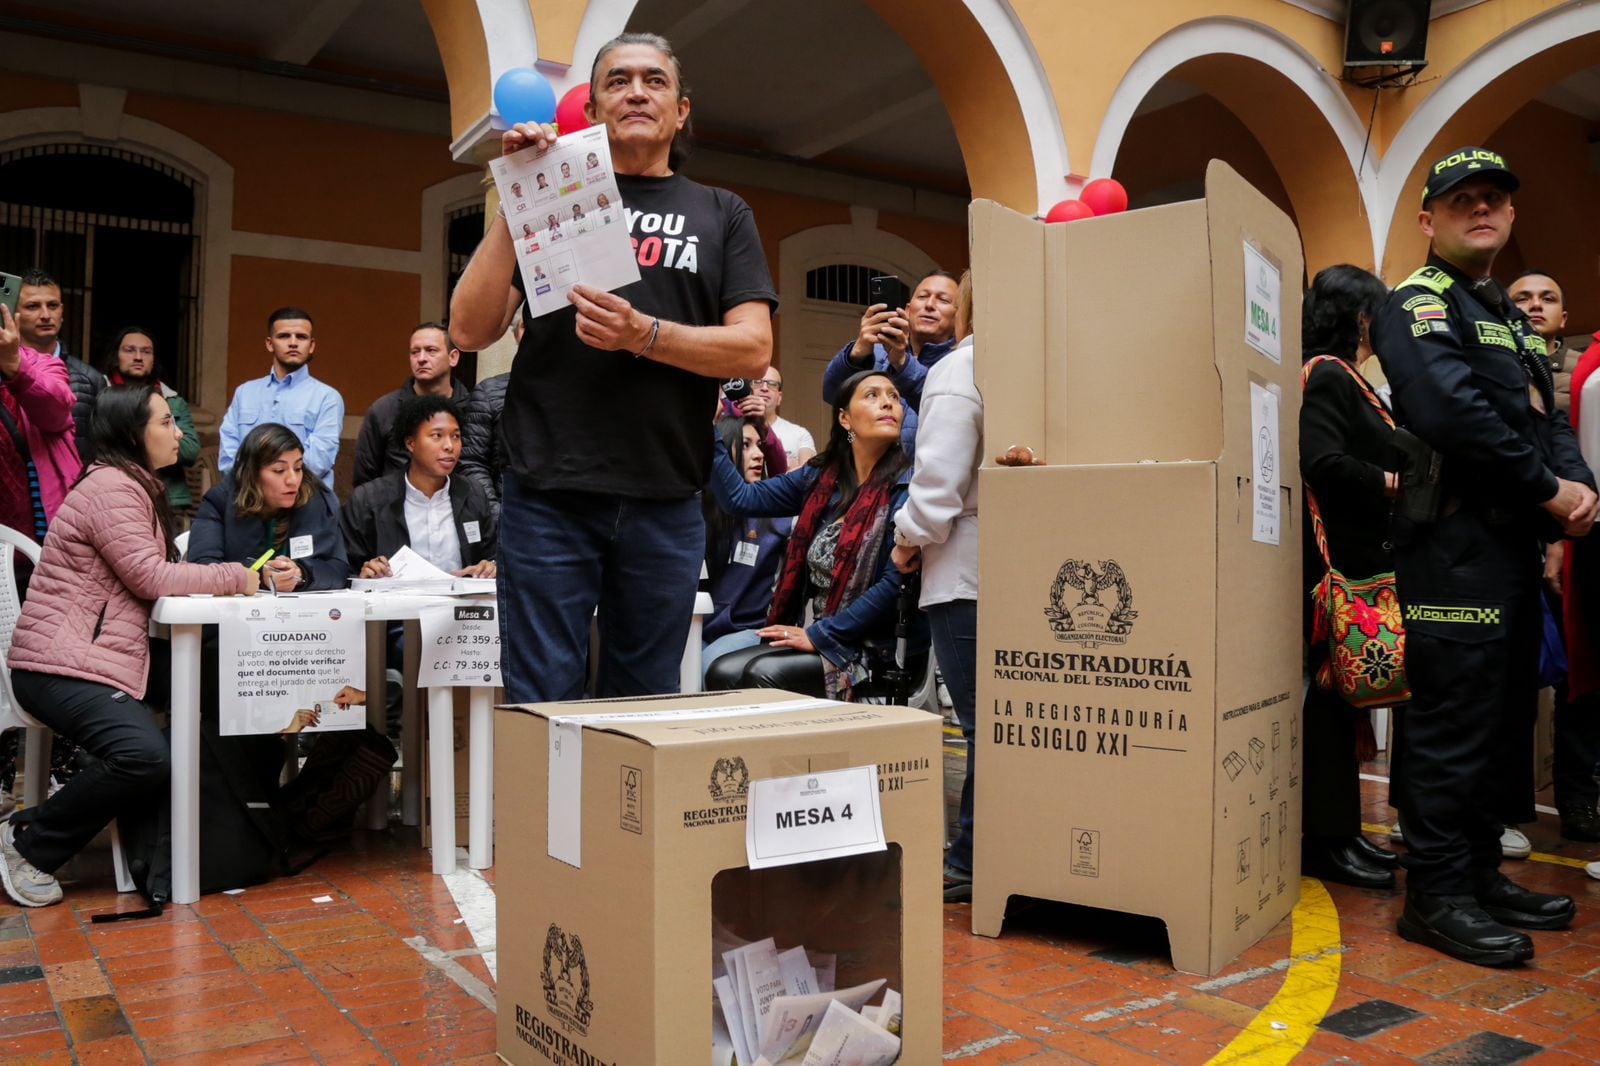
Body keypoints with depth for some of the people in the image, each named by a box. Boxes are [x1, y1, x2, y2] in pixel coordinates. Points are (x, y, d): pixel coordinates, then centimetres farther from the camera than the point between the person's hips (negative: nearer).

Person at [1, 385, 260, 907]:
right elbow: (149, 577, -19)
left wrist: (239, 578, -1)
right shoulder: (109, 486, -14)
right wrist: (235, 577, -10)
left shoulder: (136, 486, 18)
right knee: (143, 755, -28)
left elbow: (160, 572, 12)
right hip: (59, 665, -11)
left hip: (112, 657, 11)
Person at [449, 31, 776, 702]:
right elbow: (471, 330, 2)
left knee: (646, 707, 11)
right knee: (542, 702, 1)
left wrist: (642, 334, -15)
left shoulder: (722, 215, 13)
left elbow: (753, 349, 0)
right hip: (549, 495, -1)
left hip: (665, 503, 1)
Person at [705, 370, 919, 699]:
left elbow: (897, 583, -17)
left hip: (881, 650, -6)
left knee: (763, 674, -23)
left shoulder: (906, 485, -11)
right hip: (822, 638, 6)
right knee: (723, 673, -14)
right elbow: (740, 498, 10)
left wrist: (819, 635, -15)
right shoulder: (822, 476, 8)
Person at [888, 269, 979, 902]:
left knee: (983, 726, -2)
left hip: (967, 576, -7)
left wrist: (908, 539, 0)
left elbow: (938, 479, -16)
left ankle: (972, 864, 6)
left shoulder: (957, 371, -10)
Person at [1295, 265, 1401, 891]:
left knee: (1344, 696, 13)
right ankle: (1327, 841, 4)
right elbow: (1321, 461, -22)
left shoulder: (1346, 379, 20)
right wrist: (1391, 482, -13)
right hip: (1334, 562, -10)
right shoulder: (1326, 376, -10)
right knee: (1330, 695, -4)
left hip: (1360, 561, 10)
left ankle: (1339, 831, 21)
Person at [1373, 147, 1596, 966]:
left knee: (1504, 723, 14)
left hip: (1514, 545, 9)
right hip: (1454, 548, -9)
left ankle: (1480, 874, 26)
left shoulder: (1507, 316, 22)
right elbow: (1449, 410, -22)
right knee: (1453, 727, -6)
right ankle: (1437, 897, 4)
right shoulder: (1418, 305, -7)